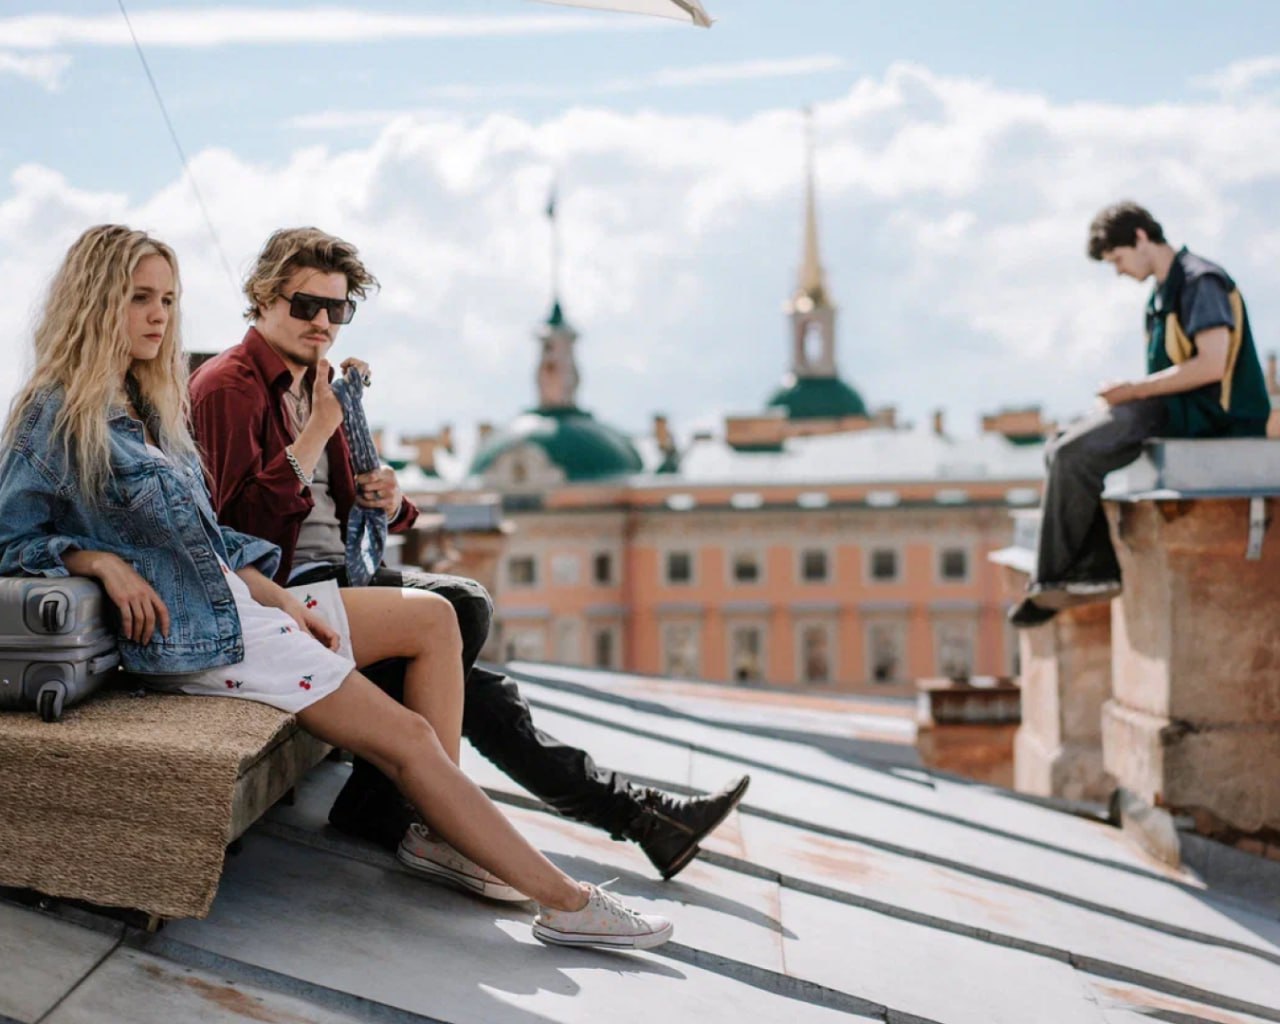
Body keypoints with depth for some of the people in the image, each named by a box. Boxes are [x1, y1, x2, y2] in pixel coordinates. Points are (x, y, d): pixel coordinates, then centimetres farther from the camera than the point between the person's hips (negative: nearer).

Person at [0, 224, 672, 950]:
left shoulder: (145, 404, 14)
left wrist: (285, 602, 5)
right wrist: (106, 564, -24)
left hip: (233, 597, 10)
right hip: (186, 635, -10)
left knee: (433, 617, 7)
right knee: (408, 737, -13)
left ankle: (443, 835, 0)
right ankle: (567, 902, -8)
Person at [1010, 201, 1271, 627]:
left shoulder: (1201, 280, -11)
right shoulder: (1163, 292, 19)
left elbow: (1212, 365, -23)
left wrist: (1135, 389, -16)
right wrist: (1127, 394, 2)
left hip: (1205, 417, -10)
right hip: (1173, 412, 10)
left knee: (1074, 456, -22)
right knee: (1061, 450, -1)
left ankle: (1050, 582, -13)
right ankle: (1096, 571, -9)